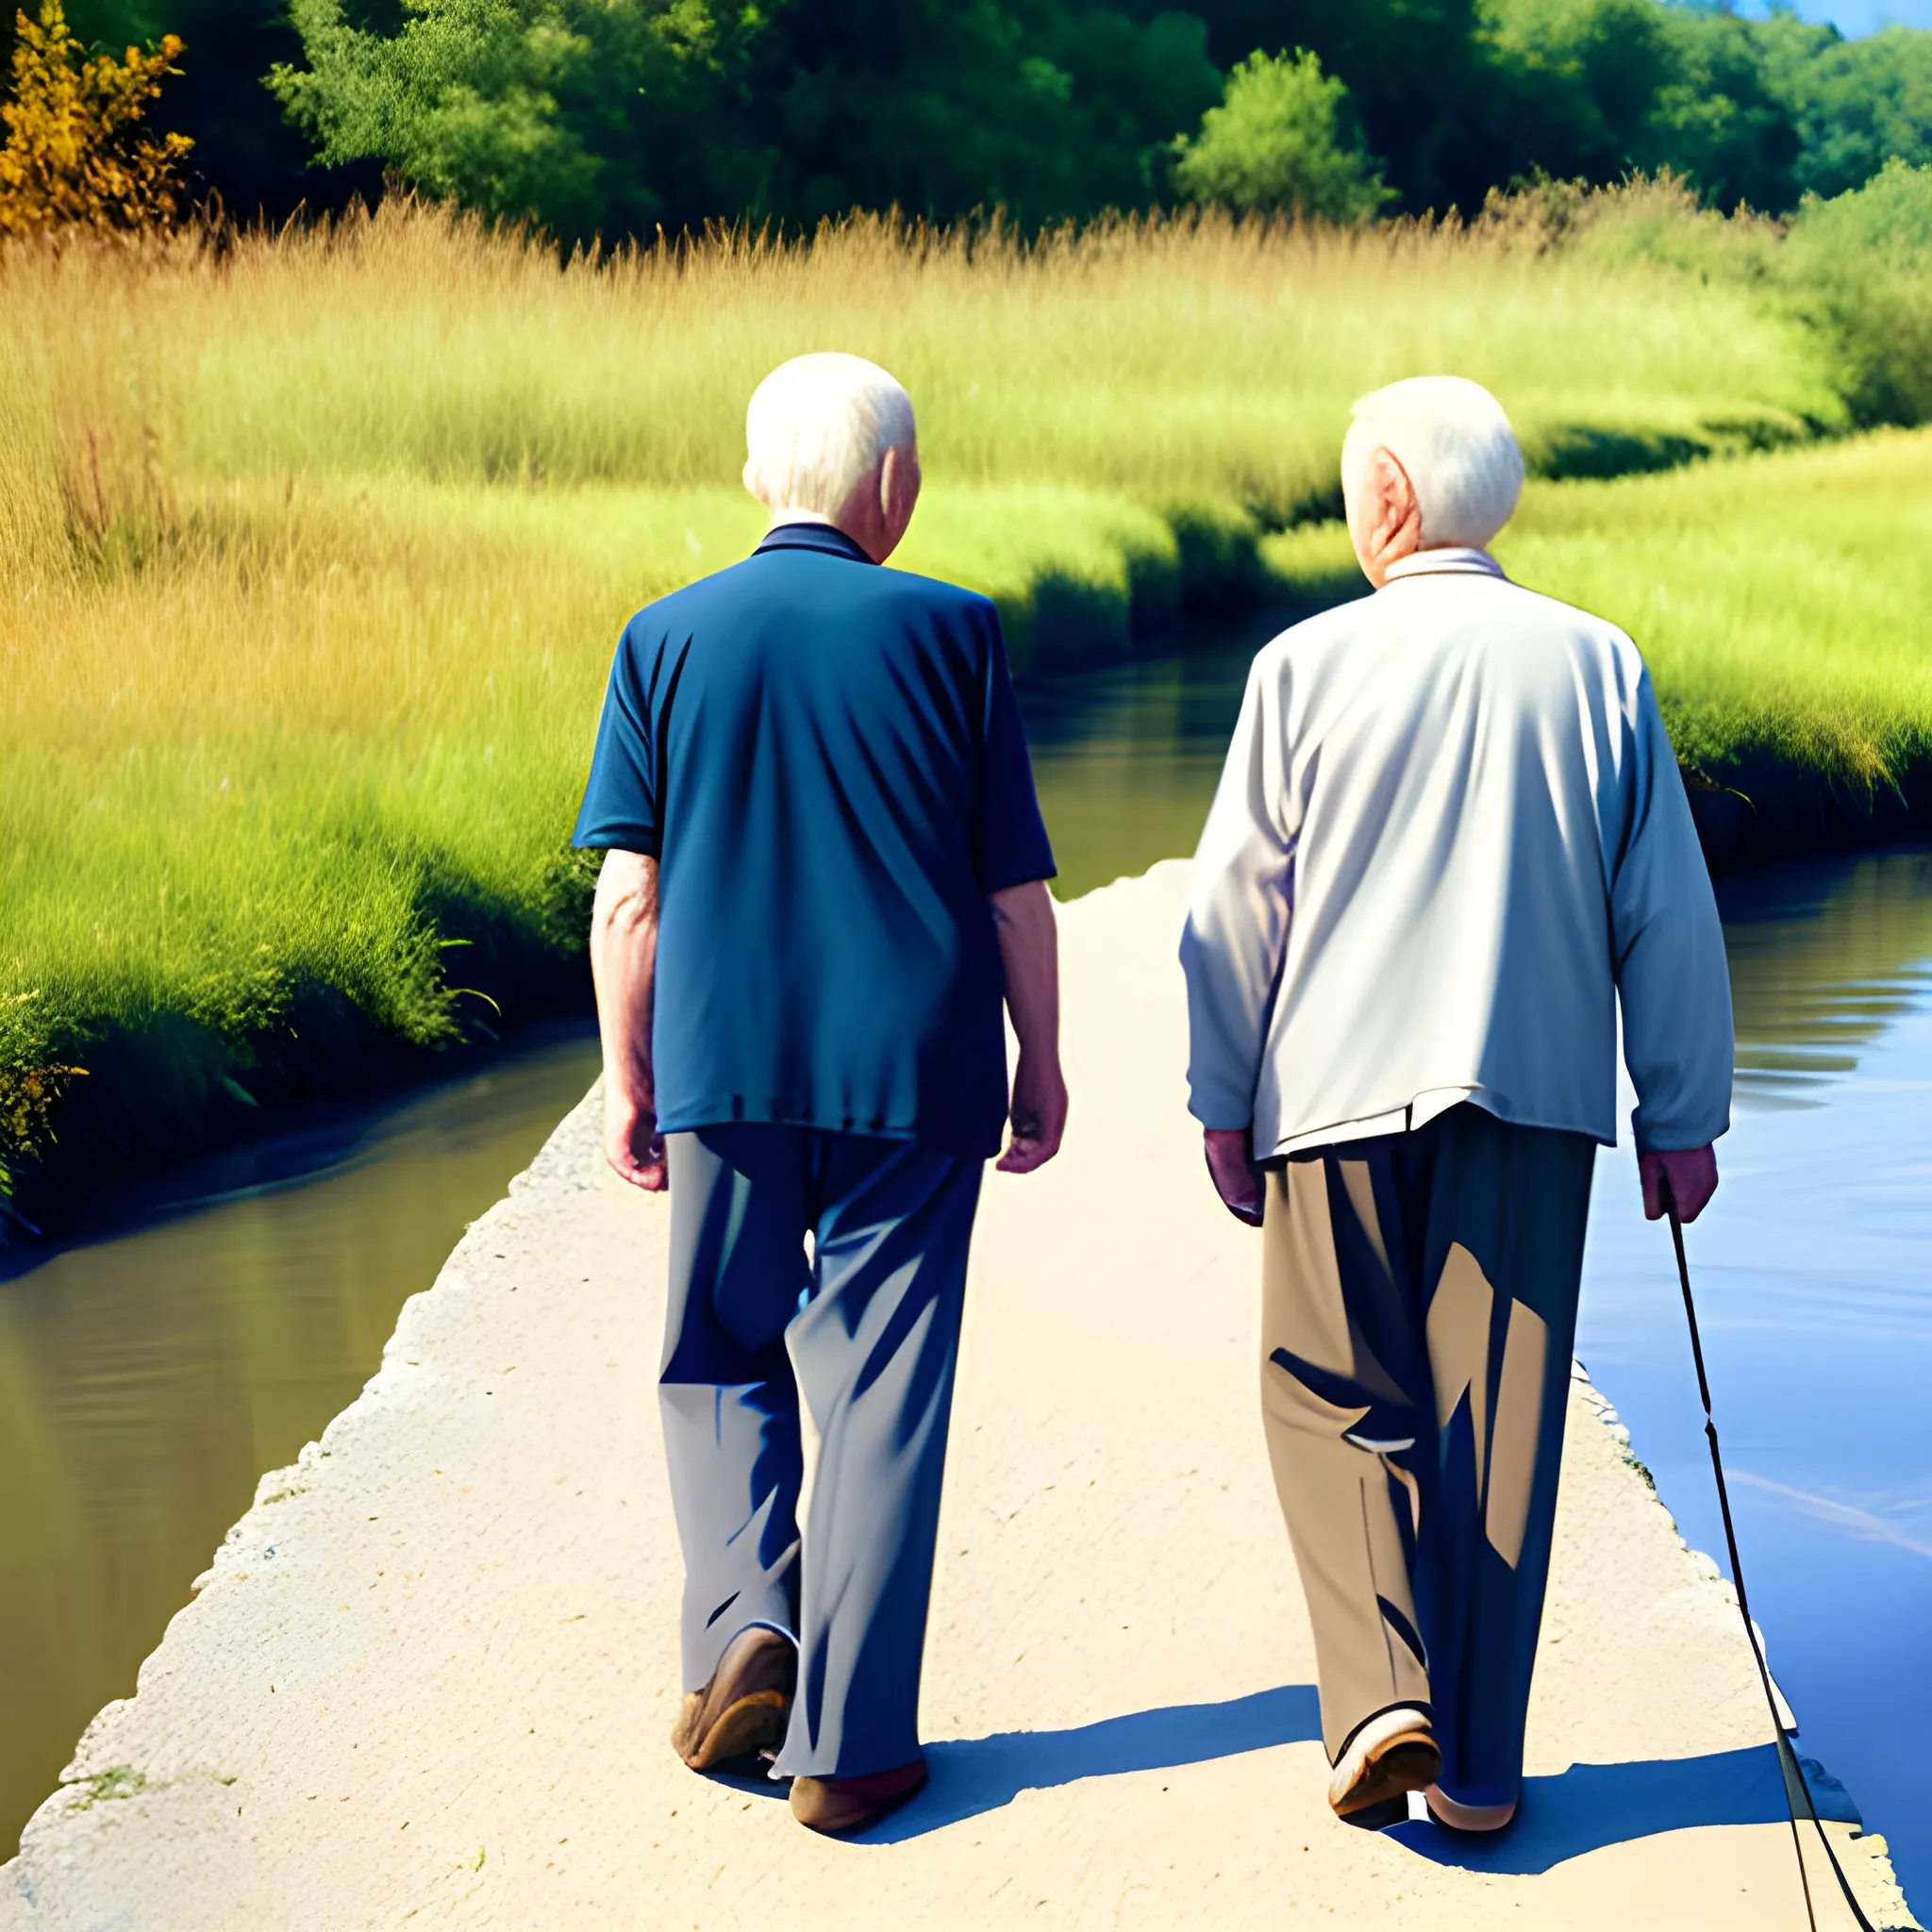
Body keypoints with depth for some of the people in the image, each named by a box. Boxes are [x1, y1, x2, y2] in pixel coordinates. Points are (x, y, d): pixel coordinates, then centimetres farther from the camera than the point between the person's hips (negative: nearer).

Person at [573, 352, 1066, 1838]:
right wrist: (1040, 1059, 12)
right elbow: (1016, 885, 1)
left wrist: (628, 1079, 9)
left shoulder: (667, 638, 1)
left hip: (722, 1068, 1)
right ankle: (850, 1742, 8)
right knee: (880, 1390, 5)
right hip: (913, 1072, -1)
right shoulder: (951, 631, -2)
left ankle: (744, 1619, -2)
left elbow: (629, 892, 0)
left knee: (720, 1355, 18)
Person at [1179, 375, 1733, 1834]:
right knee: (1500, 1429, 8)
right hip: (1536, 1097, 2)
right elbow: (1668, 914, 4)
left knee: (1338, 1398, 10)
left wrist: (1225, 1102, 9)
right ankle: (1480, 1763, 12)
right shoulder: (1600, 666, 2)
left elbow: (1234, 905, 0)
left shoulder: (1307, 664, -3)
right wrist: (1684, 1114, 11)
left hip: (1342, 1091, -2)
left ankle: (1383, 1695, -8)